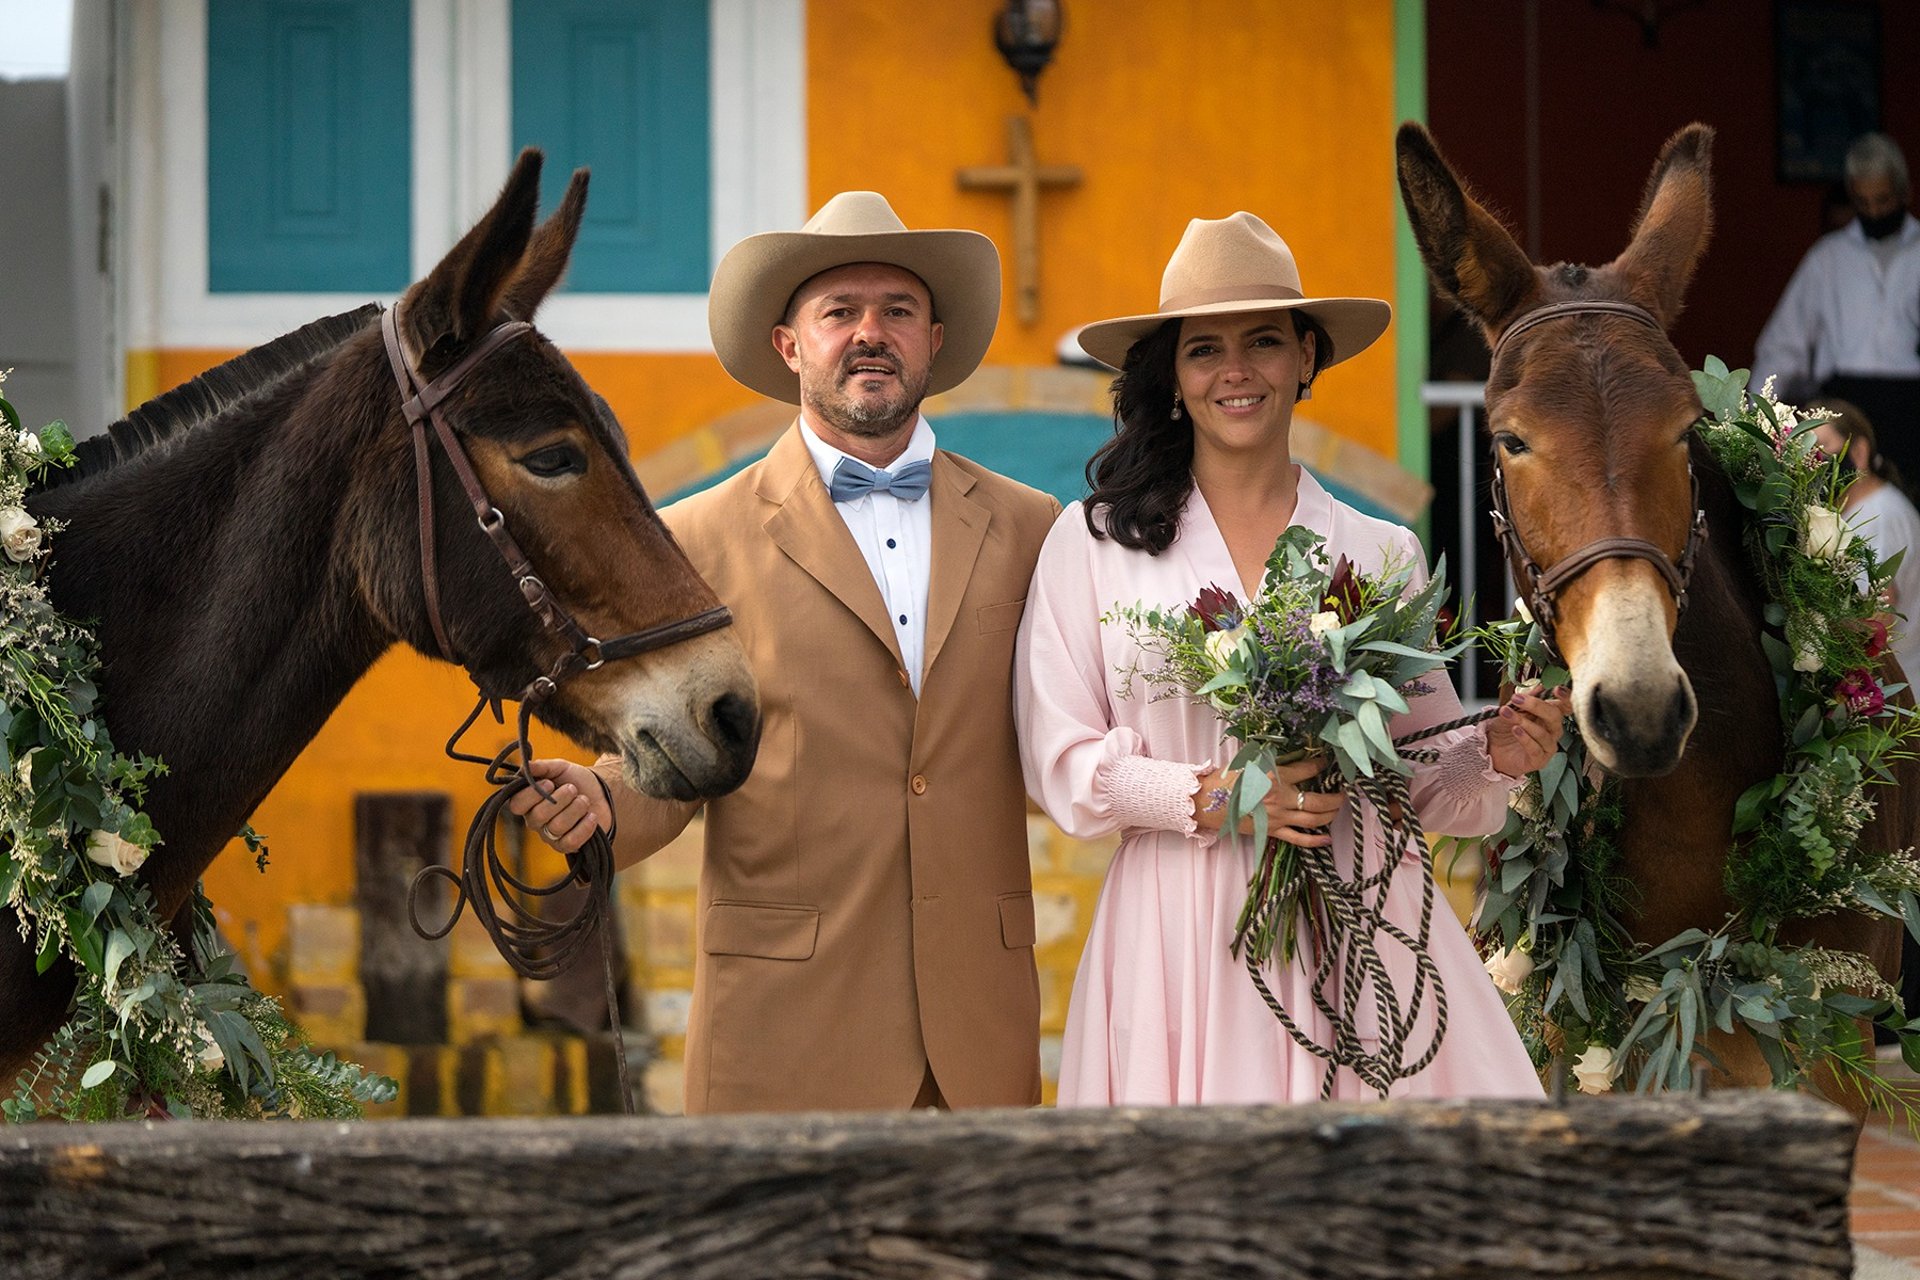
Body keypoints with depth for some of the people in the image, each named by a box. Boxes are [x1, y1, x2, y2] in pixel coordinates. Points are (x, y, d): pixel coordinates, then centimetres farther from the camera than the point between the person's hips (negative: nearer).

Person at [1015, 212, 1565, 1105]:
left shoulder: (1383, 554, 10)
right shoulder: (1092, 544, 4)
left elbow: (1420, 775, 12)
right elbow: (1060, 762, 0)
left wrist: (1495, 756, -8)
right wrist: (1213, 798, -13)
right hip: (1180, 938, -1)